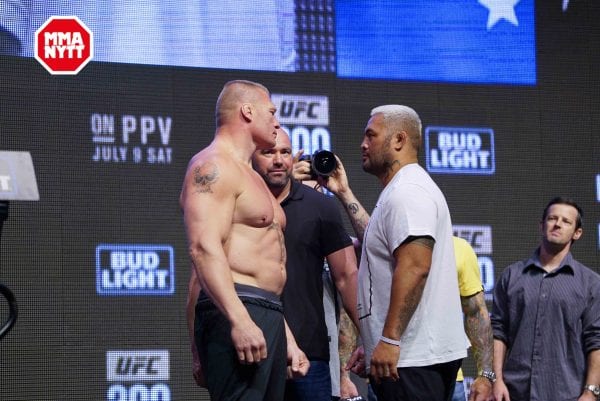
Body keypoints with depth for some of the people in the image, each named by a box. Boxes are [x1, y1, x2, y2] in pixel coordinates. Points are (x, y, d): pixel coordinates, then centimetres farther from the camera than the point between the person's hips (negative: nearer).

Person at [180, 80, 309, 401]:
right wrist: (240, 320, -29)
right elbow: (204, 247, -20)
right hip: (235, 316, -10)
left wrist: (287, 339, 26)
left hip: (266, 316, 10)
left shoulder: (250, 177, 26)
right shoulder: (213, 166, -6)